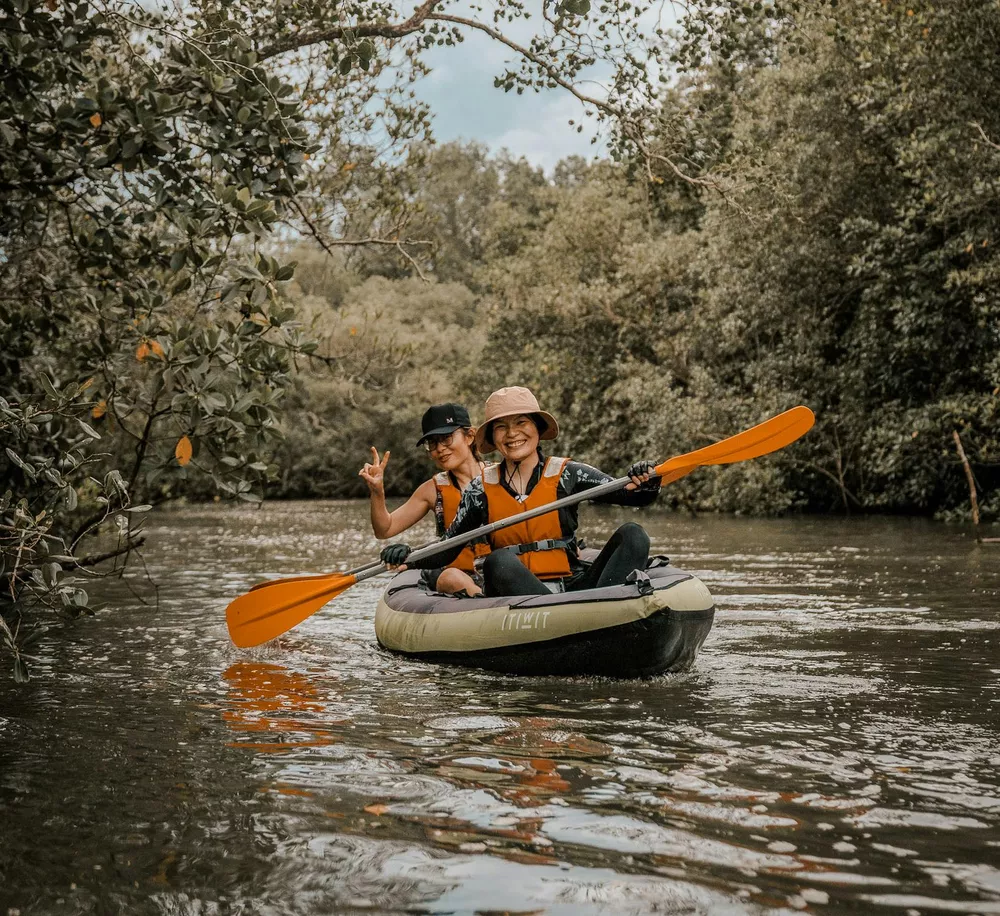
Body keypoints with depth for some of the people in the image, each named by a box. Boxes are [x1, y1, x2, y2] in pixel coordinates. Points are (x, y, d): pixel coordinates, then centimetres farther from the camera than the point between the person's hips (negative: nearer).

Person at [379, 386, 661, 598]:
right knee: (498, 561, -32)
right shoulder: (482, 490, 9)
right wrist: (408, 554, -6)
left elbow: (632, 496, 3)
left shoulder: (567, 475, 6)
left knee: (632, 535, -19)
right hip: (515, 599, -1)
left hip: (573, 587, 1)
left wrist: (645, 483, -20)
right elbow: (447, 549, 12)